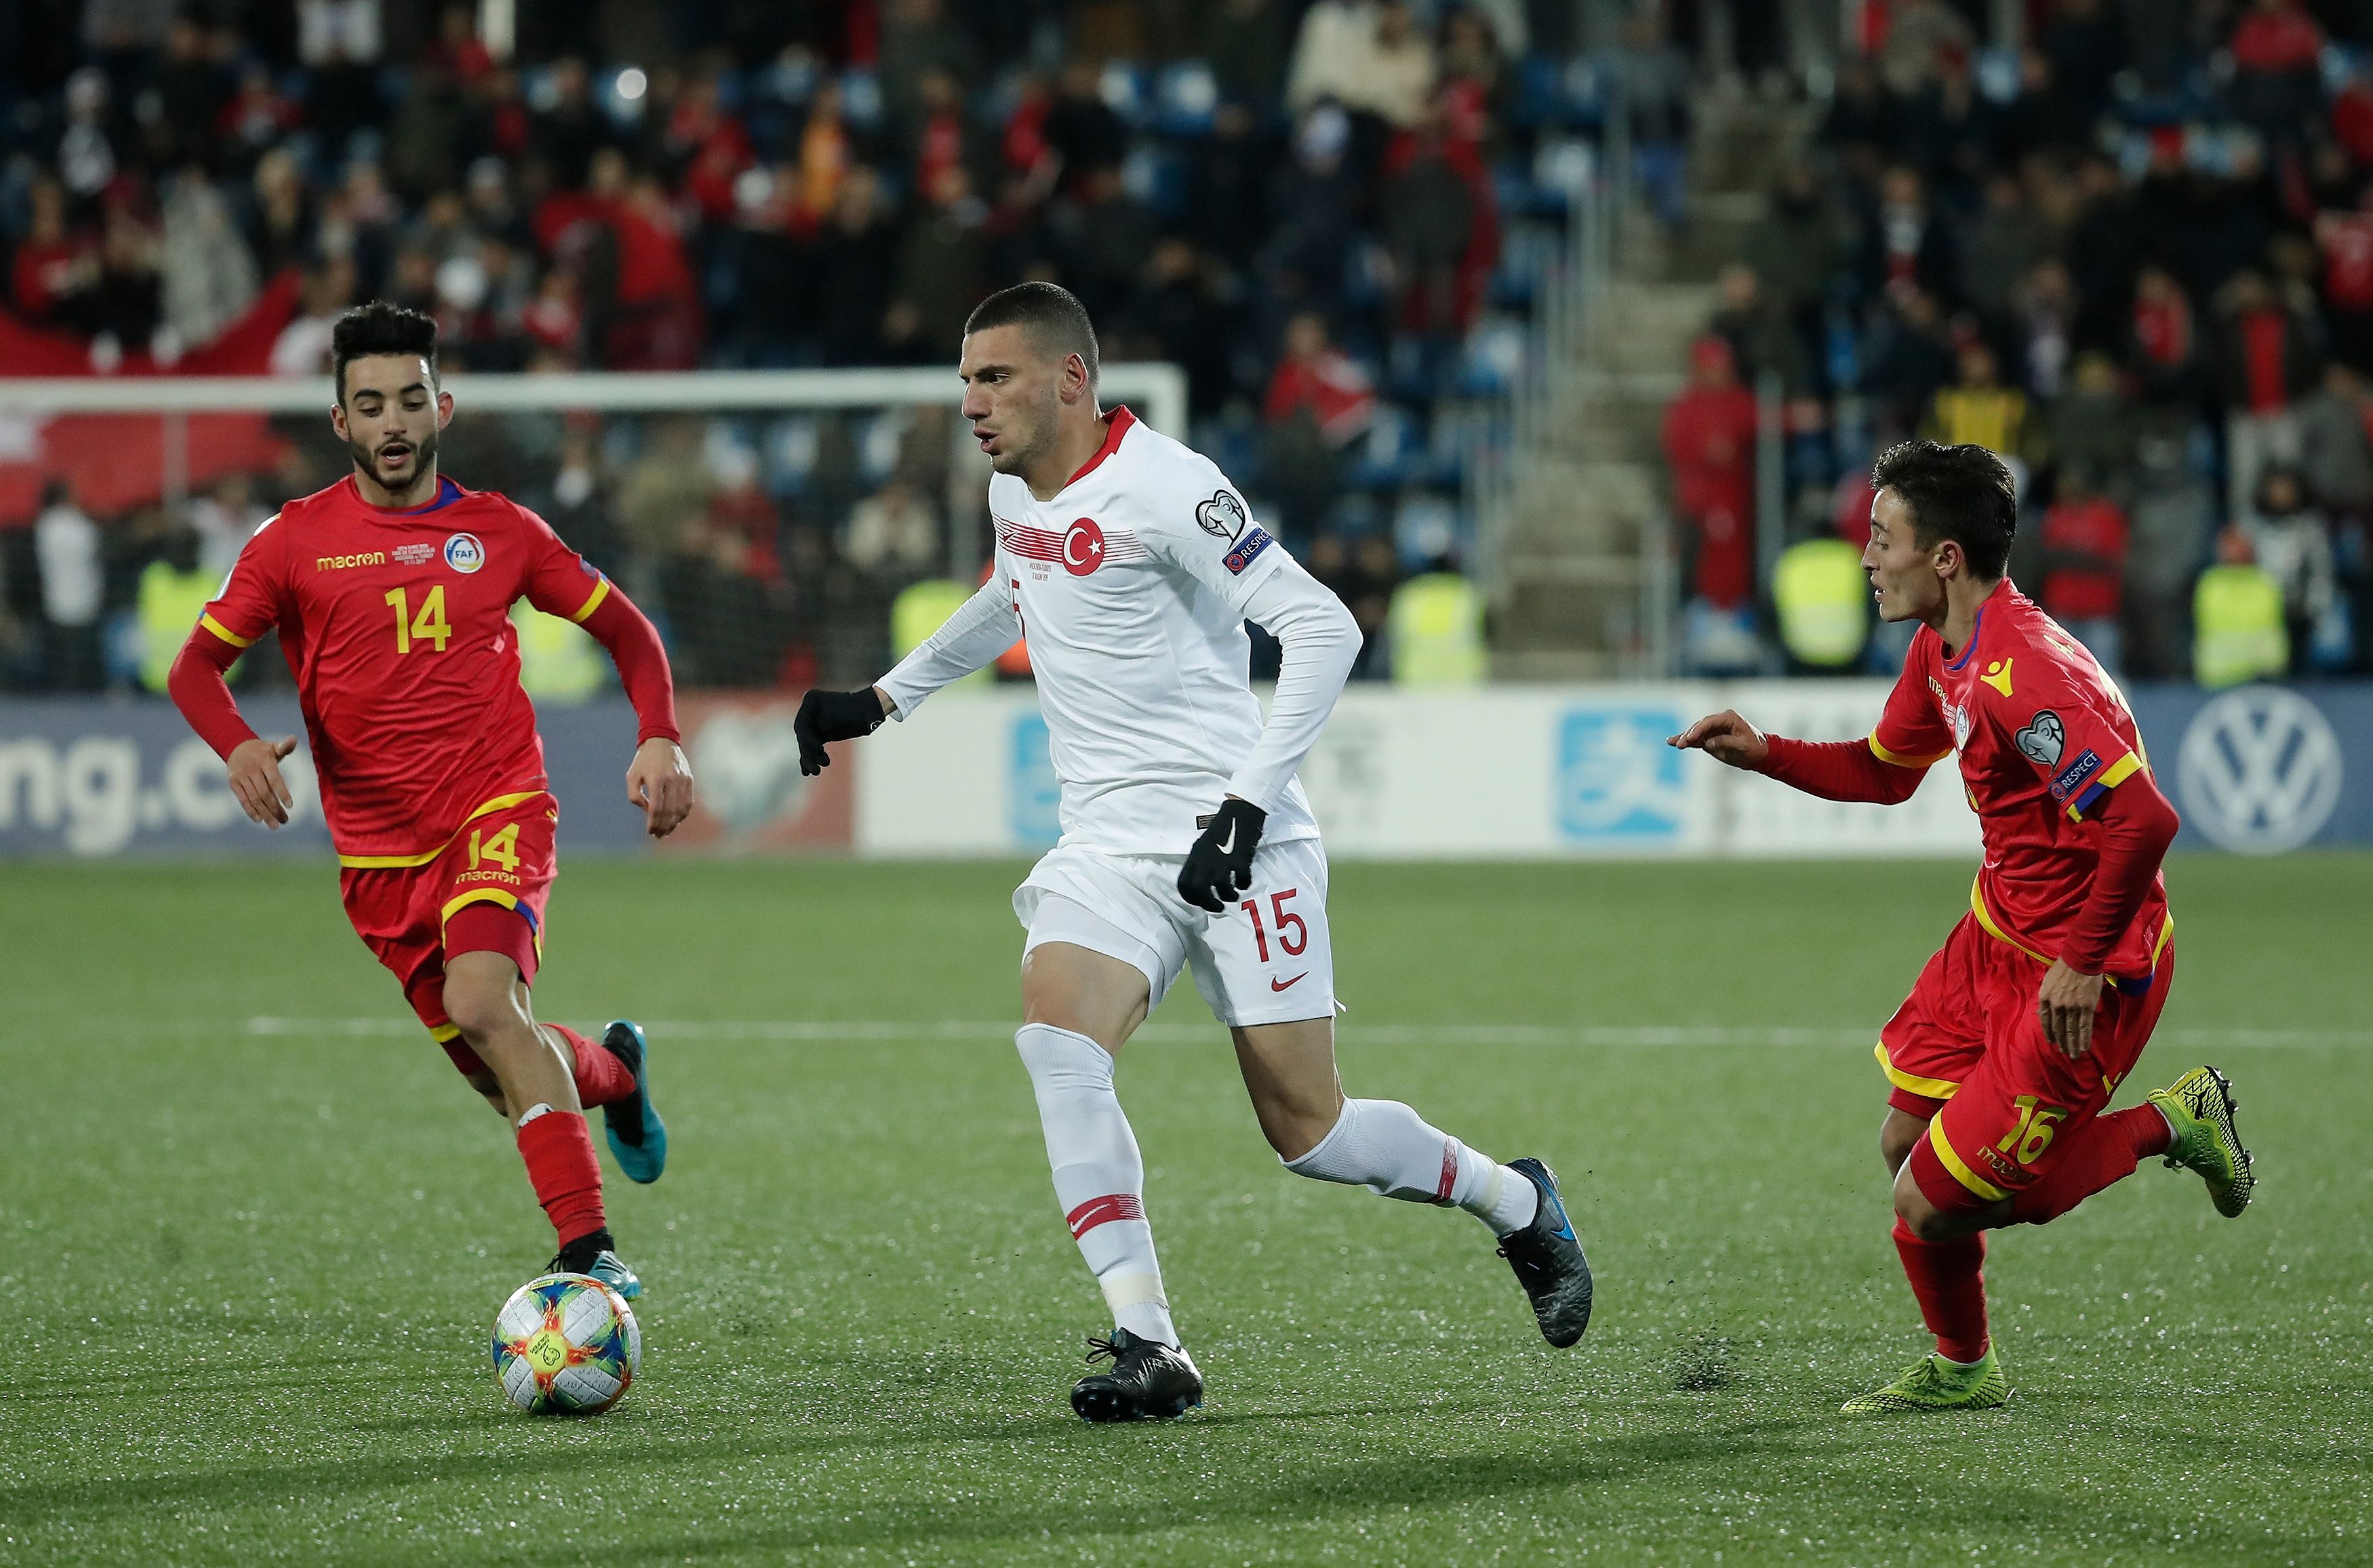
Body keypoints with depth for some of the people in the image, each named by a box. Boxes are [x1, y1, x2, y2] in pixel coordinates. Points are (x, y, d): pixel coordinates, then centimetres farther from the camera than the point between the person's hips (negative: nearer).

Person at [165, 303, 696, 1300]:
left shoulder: (500, 532, 5)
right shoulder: (296, 540, 2)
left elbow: (624, 629, 14)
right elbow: (198, 665, 2)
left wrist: (660, 740, -3)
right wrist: (238, 744, -19)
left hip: (498, 808, -2)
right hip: (378, 848, 2)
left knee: (482, 1001, -29)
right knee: (501, 1074, 5)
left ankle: (586, 1249, -30)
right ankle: (613, 1069, 41)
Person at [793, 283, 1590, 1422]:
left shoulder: (1161, 487, -15)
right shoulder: (1013, 493, 9)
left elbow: (1322, 630, -16)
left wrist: (1247, 800, -21)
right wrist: (883, 700, 32)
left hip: (1232, 846, -6)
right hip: (1108, 845, 6)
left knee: (1309, 1133, -3)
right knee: (1055, 1042, -22)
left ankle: (1518, 1207, 27)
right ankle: (1146, 1346, -20)